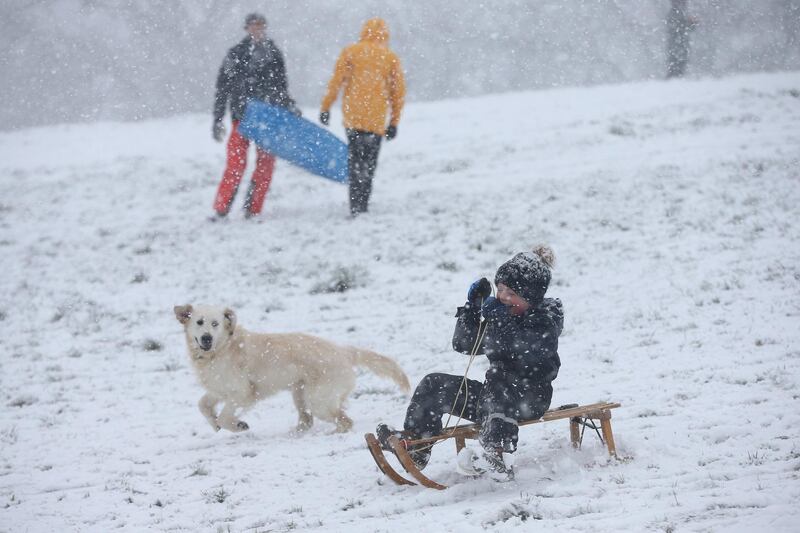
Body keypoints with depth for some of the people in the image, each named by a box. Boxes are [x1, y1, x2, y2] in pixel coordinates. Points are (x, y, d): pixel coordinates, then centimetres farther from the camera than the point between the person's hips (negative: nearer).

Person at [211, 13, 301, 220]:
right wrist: (218, 121, 0)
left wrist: (288, 105, 2)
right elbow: (222, 89, 3)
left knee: (265, 164, 0)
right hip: (242, 116, -3)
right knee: (236, 164, -11)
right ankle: (221, 210, -6)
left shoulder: (274, 54, 11)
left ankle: (253, 211, 7)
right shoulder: (235, 54, 2)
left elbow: (281, 88, 20)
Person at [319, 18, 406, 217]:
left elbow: (336, 81, 0)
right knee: (369, 163, 8)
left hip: (353, 117, 0)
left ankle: (356, 207, -7)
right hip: (376, 120, 0)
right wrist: (394, 122, 15)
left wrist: (325, 107, 7)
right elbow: (398, 92, 8)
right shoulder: (391, 58, 7)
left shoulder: (350, 52, 5)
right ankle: (362, 206, 0)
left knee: (355, 160, 6)